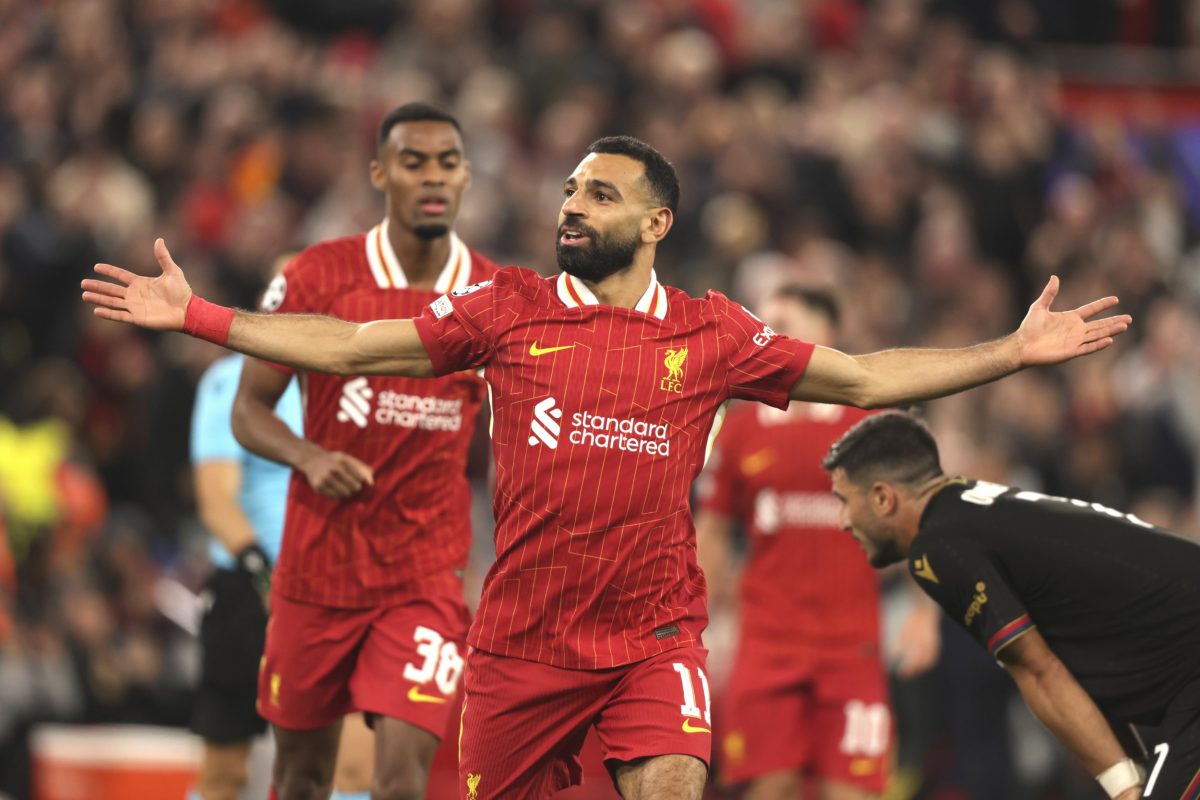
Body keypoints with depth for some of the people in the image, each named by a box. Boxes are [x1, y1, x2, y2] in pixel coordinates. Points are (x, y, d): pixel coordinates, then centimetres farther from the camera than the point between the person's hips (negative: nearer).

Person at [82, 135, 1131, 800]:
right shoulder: (508, 310, 4)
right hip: (522, 634, 1)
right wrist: (196, 315, 1)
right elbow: (349, 347, 6)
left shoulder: (712, 334, 4)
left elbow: (864, 379, 8)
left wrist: (1012, 354, 1)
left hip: (653, 633, -1)